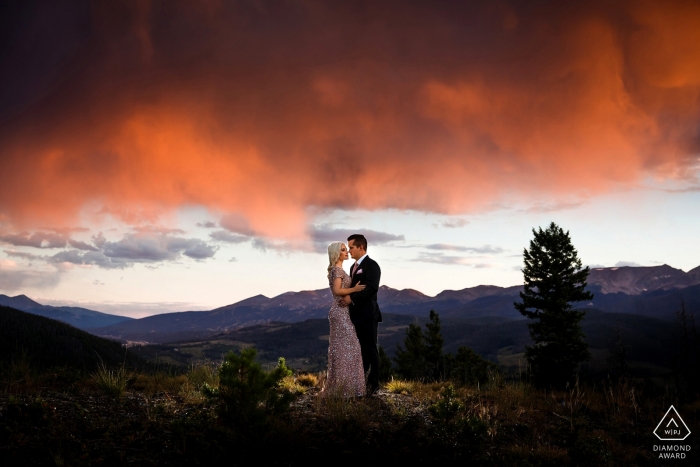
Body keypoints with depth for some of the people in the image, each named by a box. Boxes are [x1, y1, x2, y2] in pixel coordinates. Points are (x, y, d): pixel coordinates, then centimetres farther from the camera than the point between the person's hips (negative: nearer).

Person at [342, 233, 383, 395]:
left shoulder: (371, 265, -12)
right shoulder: (354, 266, 17)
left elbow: (372, 288, -24)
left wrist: (352, 298, -23)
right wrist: (347, 298, 1)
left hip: (367, 315, -9)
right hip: (356, 314, 9)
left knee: (370, 349, 0)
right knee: (361, 348, 13)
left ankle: (373, 383, 9)